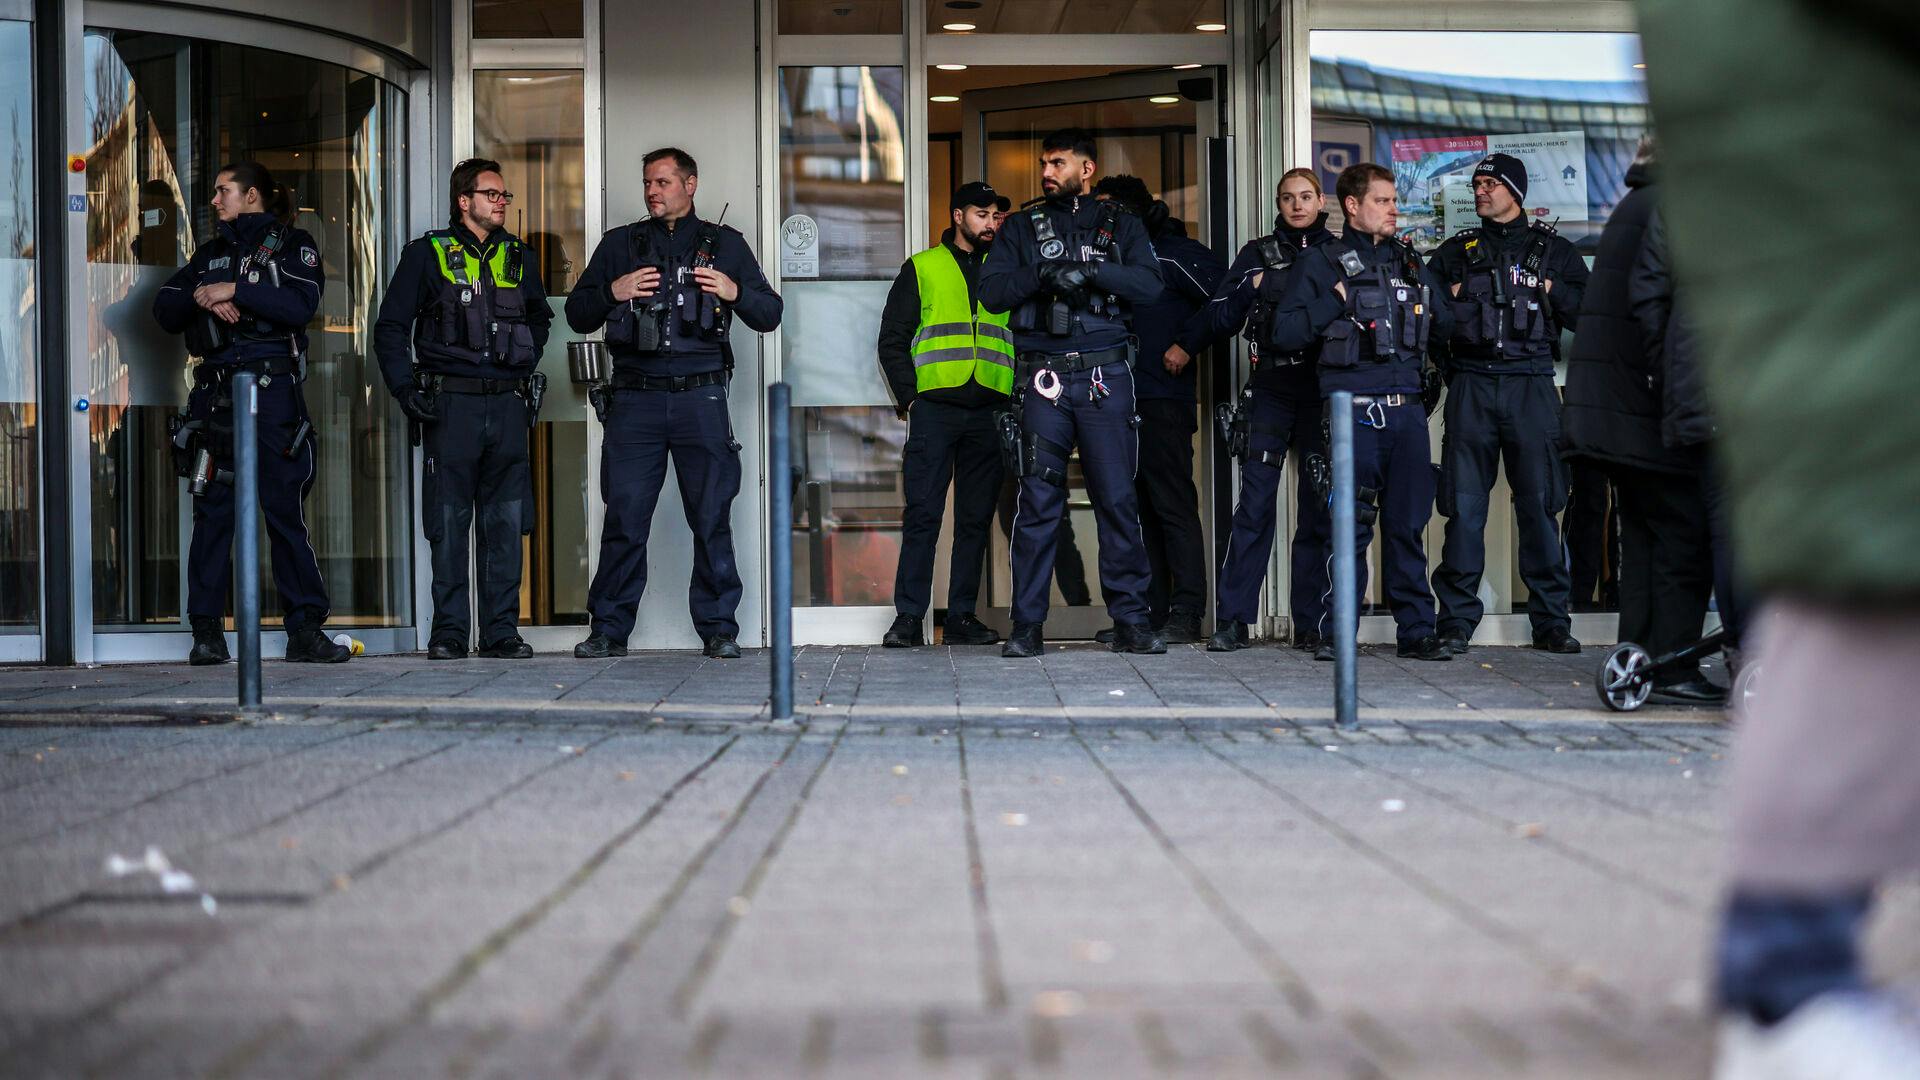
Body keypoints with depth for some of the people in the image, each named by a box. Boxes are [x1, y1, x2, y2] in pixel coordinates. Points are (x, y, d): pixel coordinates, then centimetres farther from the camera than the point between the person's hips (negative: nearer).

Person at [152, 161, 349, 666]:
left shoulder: (292, 245, 7)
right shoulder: (210, 253, 21)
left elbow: (300, 305, -11)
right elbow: (164, 311, 14)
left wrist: (235, 291, -14)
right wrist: (200, 297, -6)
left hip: (272, 390, -4)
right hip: (215, 390, 4)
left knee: (285, 509, -6)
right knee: (212, 512, 1)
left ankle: (305, 629, -3)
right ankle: (206, 632, 2)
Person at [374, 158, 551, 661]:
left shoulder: (519, 257, 13)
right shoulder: (428, 256, 2)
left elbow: (540, 316, 31)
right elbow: (390, 328, 3)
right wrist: (406, 389, -6)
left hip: (507, 404, 3)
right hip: (450, 405, -3)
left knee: (506, 522, 2)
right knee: (449, 523, -2)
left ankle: (502, 629, 7)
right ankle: (449, 631, 4)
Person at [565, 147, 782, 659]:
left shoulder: (724, 245, 13)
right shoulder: (619, 245, 15)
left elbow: (769, 315, 12)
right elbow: (577, 315, 14)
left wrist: (734, 292, -7)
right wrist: (612, 292, -5)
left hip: (700, 399, -1)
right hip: (635, 400, 1)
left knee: (712, 519, -1)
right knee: (624, 519, -2)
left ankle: (719, 629, 6)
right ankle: (609, 630, 4)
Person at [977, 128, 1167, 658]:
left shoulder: (1119, 226, 12)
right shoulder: (1023, 226, 14)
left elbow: (1148, 284, -4)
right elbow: (992, 291, 2)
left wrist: (1090, 272, -15)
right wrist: (1043, 275, -13)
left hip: (1106, 376, 0)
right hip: (1043, 377, 0)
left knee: (1118, 498, -2)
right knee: (1038, 501, -3)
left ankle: (1130, 621, 4)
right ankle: (1027, 626, 0)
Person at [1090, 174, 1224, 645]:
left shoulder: (1175, 254, -5)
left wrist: (1187, 344, -12)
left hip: (1163, 399, -8)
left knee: (1173, 507, -8)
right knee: (1136, 509, 8)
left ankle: (1185, 615, -8)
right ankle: (1148, 611, 11)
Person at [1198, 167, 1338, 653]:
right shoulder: (1258, 253, 11)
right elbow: (1218, 320, 6)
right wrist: (1253, 287, -8)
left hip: (1324, 391, 1)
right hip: (1270, 390, -1)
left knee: (1320, 508, 0)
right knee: (1255, 503, -8)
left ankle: (1311, 623, 5)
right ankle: (1232, 620, -6)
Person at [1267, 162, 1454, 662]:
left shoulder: (1411, 264, 18)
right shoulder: (1323, 263, 4)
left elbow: (1444, 328, 24)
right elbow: (1284, 333, -3)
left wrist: (1428, 311, 6)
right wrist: (1337, 303, -9)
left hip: (1406, 409, 4)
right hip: (1353, 409, -4)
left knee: (1408, 523, 5)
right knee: (1350, 526, -6)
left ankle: (1416, 630, 10)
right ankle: (1335, 634, 1)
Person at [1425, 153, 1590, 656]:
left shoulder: (1552, 249, 13)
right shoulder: (1456, 250, 16)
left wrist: (1552, 291, -4)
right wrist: (1452, 295, -2)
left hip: (1531, 384, -1)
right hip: (1471, 384, 1)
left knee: (1540, 503, -2)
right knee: (1464, 505, -3)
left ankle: (1552, 621, 4)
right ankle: (1456, 620, 0)